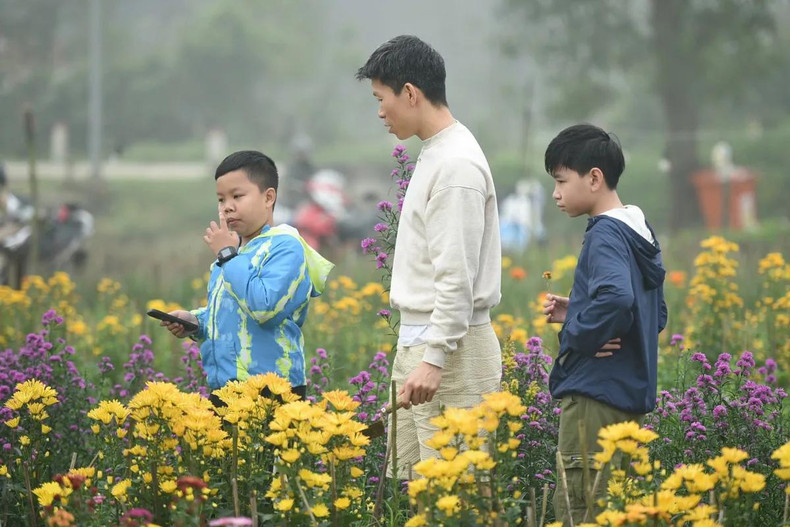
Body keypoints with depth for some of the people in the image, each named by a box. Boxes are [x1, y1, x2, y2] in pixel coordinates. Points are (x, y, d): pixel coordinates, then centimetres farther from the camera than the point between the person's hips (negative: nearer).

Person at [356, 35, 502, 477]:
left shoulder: (457, 163, -16)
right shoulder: (433, 153, 15)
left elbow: (457, 277, -21)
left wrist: (434, 359, -23)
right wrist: (417, 352, 19)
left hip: (450, 349, -10)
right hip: (418, 341, 10)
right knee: (403, 480, 10)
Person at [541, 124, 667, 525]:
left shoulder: (605, 235, -14)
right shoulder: (641, 233, 15)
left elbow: (616, 297, -33)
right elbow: (655, 315, 21)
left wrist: (579, 336, -17)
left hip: (595, 395, -10)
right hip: (630, 395, 10)